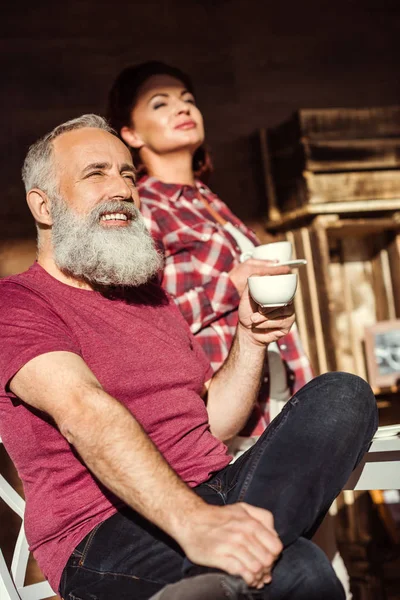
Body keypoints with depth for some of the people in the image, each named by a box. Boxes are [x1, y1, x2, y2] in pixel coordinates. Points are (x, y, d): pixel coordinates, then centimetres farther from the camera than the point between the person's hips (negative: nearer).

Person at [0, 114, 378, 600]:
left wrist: (250, 339, 3)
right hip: (105, 532, -9)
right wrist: (192, 522, -36)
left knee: (342, 395, -18)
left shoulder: (151, 296, 24)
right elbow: (83, 413, -21)